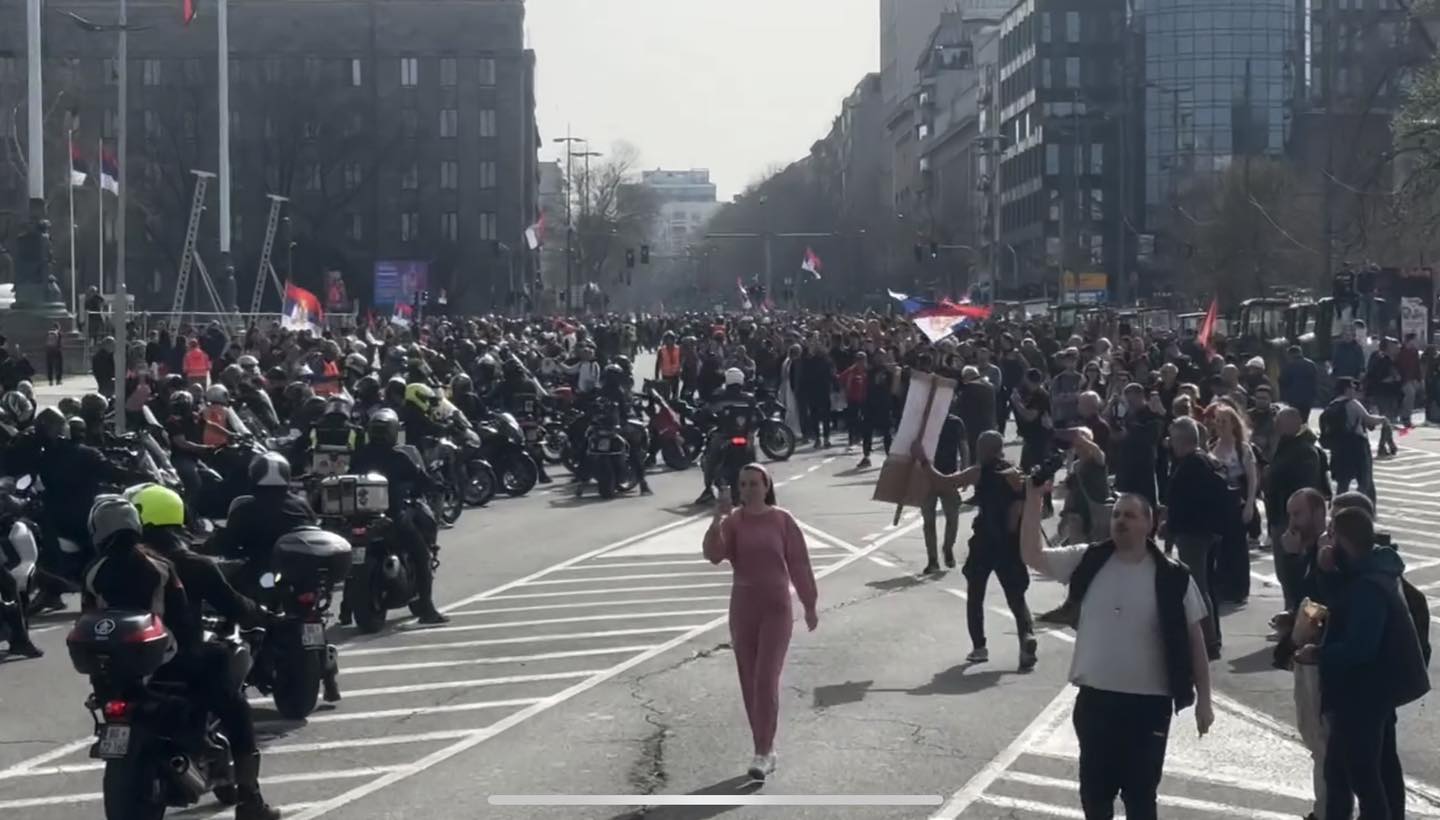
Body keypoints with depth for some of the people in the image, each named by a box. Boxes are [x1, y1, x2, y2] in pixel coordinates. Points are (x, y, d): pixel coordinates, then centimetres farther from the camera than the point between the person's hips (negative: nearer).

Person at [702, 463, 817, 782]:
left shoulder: (782, 521, -4)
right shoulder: (733, 522, -1)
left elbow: (799, 564, 1)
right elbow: (714, 554, -16)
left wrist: (809, 605, 5)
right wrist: (717, 519, -27)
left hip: (777, 607, -3)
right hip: (742, 607, 3)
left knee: (766, 680, -10)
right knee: (749, 682, 7)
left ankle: (763, 753, -8)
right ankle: (766, 749, 19)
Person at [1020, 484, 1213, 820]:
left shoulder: (1172, 577, -8)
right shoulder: (1088, 561, 0)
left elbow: (1194, 638, -2)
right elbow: (1031, 554, -4)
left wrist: (1203, 699, -1)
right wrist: (1034, 498, -13)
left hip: (1148, 703, -3)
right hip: (1094, 698, 3)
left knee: (1140, 793, 6)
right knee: (1094, 788, 14)